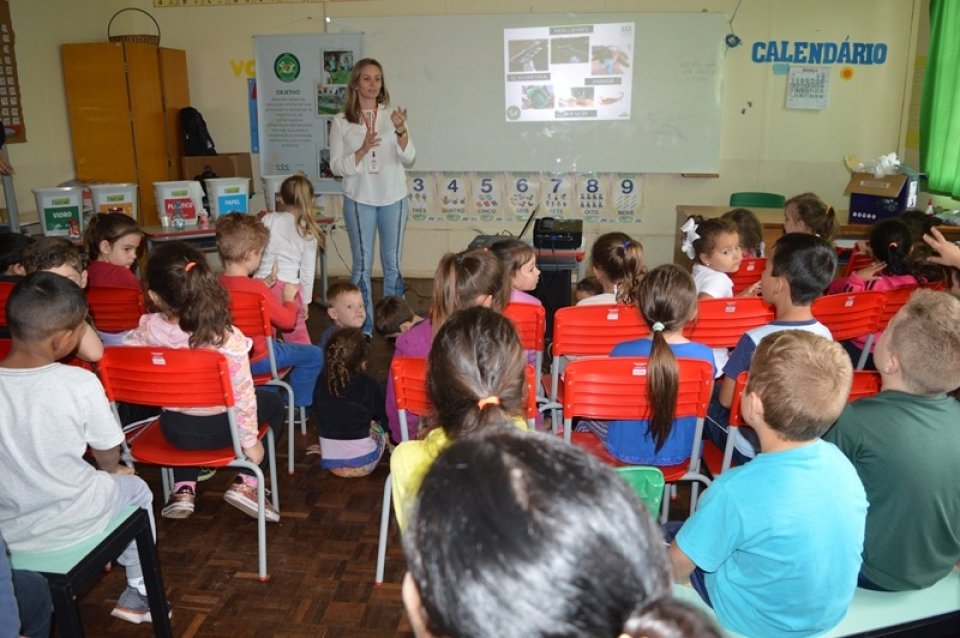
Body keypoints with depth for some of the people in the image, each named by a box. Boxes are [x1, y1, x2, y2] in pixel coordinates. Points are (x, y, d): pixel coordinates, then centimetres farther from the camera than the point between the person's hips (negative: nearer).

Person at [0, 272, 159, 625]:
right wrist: (112, 470, 14)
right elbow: (108, 454, -9)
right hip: (69, 524, -3)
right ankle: (139, 592, 35)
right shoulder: (80, 383, -23)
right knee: (136, 489, 25)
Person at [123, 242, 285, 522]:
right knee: (273, 403, 25)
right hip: (218, 429, -3)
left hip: (173, 431, 4)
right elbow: (243, 396, -22)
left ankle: (183, 488, 26)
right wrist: (250, 441, -8)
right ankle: (246, 483, 15)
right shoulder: (228, 338, -29)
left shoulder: (147, 331, -21)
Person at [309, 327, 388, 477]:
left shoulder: (321, 382, -6)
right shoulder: (369, 384, -14)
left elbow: (320, 419, 6)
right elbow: (384, 416, 0)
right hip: (363, 464, -2)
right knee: (380, 426, 24)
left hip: (330, 462, 2)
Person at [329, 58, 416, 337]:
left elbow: (408, 159, -6)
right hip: (359, 200, -1)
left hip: (393, 199, 1)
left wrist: (401, 131, -24)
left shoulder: (393, 115, 2)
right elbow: (337, 167, -2)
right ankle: (363, 328, 9)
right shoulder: (341, 122, 0)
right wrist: (363, 150, -18)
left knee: (393, 263, 7)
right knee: (362, 264, 1)